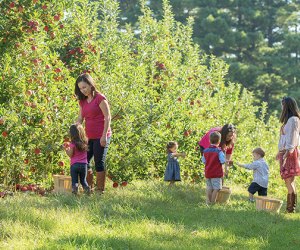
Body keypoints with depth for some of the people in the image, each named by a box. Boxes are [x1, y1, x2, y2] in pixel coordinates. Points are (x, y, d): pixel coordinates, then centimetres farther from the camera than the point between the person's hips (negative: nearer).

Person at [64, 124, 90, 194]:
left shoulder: (73, 144, -10)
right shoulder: (85, 142, 5)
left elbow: (70, 155, -7)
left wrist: (66, 149, 5)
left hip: (74, 165, -4)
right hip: (84, 164, 4)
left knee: (74, 181, 3)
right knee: (83, 180, 16)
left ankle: (74, 187, -26)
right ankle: (86, 187, -11)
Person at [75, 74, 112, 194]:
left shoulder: (100, 98, -8)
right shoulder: (83, 101, 13)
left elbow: (107, 117, -11)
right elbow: (80, 118, 14)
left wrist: (104, 136, -16)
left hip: (101, 137, -8)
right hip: (89, 137, 8)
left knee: (99, 163, -5)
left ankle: (100, 190, 1)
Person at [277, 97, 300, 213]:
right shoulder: (289, 119, 17)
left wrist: (286, 154, -23)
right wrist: (280, 152, 24)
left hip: (290, 153, -10)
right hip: (285, 152, 10)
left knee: (289, 181, -12)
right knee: (289, 181, 9)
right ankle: (290, 207, 11)